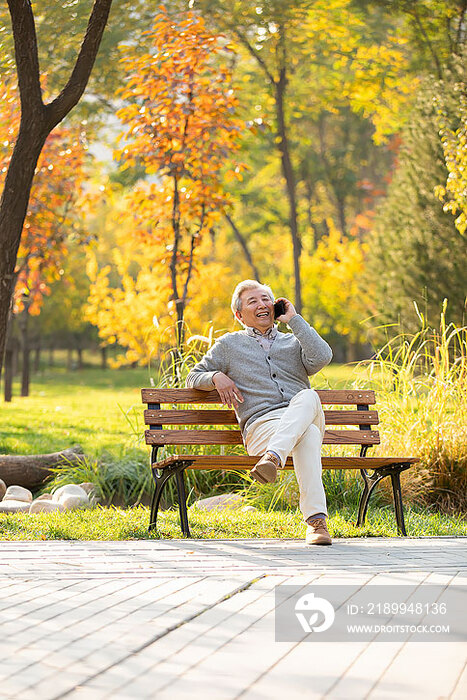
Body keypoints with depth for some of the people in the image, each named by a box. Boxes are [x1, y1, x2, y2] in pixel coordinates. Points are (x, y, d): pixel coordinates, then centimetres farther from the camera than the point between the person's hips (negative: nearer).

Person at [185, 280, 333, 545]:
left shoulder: (294, 342, 24)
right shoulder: (229, 344, 22)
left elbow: (322, 357, 2)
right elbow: (194, 378, 26)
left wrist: (294, 319, 8)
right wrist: (216, 377, 2)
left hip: (304, 416, 2)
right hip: (261, 424, -2)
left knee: (309, 396, -38)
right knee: (308, 435, -39)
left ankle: (273, 457, -57)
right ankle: (316, 520, -54)